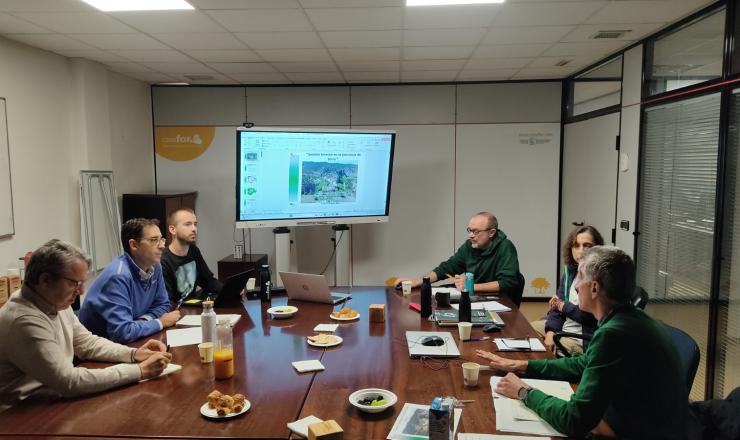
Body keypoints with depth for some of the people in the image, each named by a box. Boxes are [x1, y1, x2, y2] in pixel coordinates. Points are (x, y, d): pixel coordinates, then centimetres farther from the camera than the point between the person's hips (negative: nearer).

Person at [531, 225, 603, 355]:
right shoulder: (570, 271, 6)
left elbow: (589, 315, -27)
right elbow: (557, 304, 6)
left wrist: (564, 306, -9)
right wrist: (550, 332, -11)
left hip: (581, 339, -8)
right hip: (562, 327, 8)